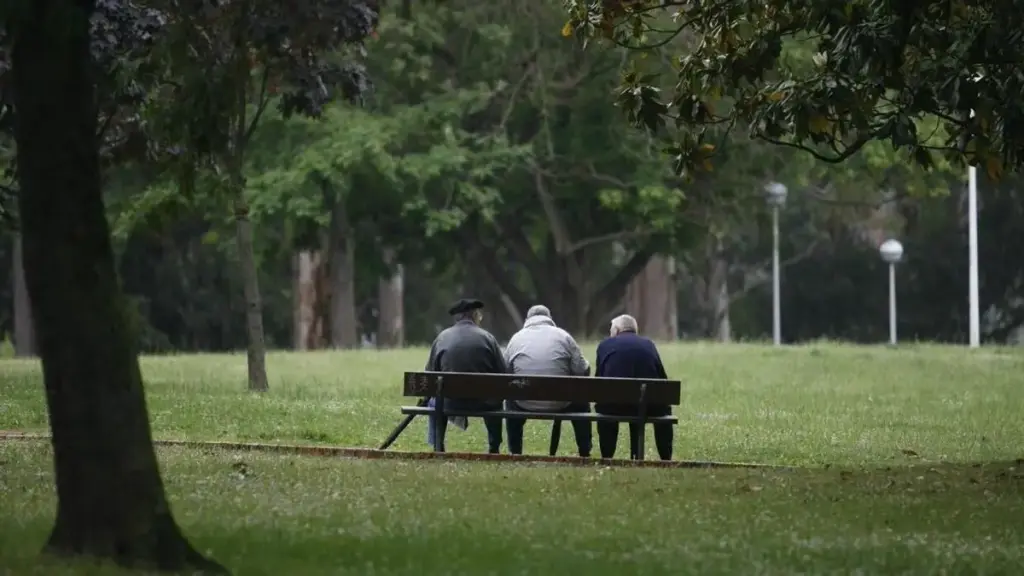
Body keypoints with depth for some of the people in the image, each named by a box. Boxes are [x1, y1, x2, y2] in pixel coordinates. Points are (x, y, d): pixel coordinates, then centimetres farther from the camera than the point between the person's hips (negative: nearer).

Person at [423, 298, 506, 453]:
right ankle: (494, 448, 36)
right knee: (495, 400, 36)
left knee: (434, 402, 35)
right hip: (484, 404, 0)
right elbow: (503, 375, -5)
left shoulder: (442, 337, -1)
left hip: (451, 403, 0)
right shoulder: (487, 337, -5)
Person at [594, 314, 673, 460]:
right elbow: (663, 379, 15)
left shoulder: (605, 344, 10)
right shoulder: (649, 344, 14)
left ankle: (606, 457, 35)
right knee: (664, 407, 34)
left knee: (602, 406, 35)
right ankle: (666, 459, 31)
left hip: (615, 406, 0)